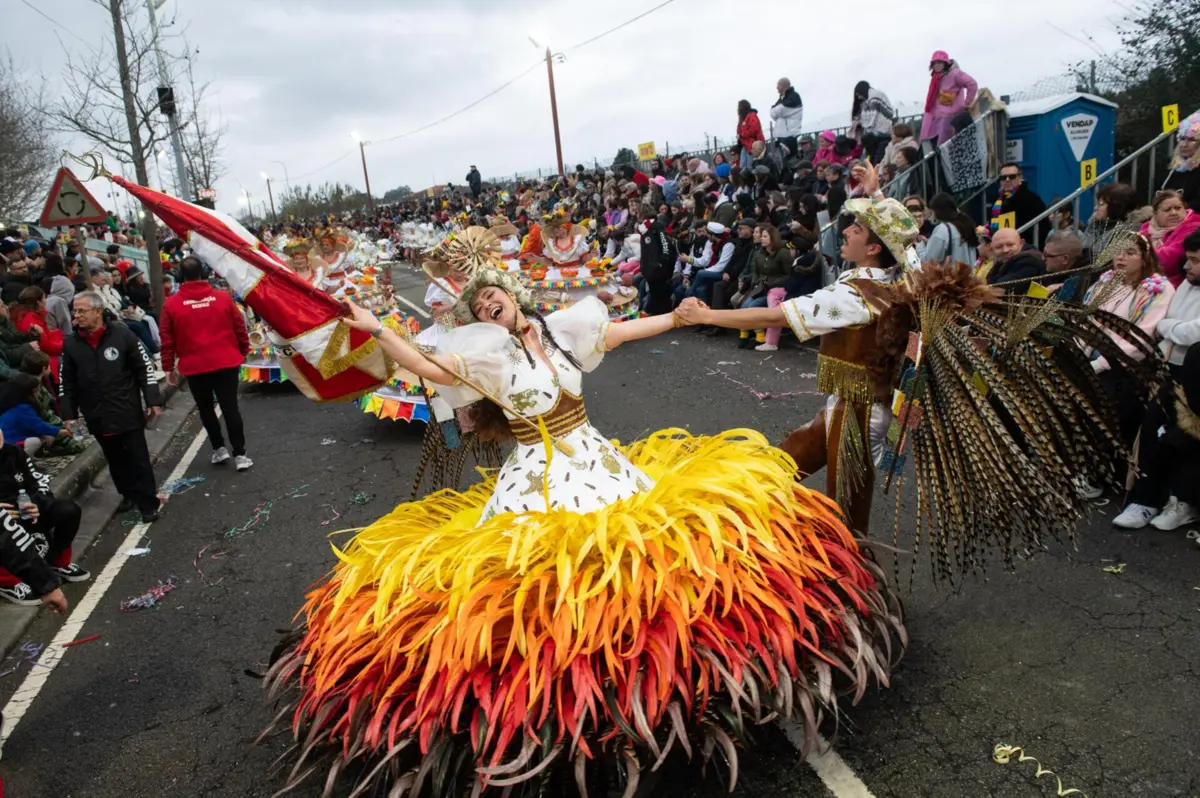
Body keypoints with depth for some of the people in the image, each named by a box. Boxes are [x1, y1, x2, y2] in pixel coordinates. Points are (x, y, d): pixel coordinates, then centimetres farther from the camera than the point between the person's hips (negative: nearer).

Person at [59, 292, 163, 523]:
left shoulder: (121, 334, -9)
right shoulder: (71, 344, 0)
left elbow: (145, 367, -4)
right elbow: (66, 382, 9)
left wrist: (153, 400, -6)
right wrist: (69, 414, 5)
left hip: (128, 412, -3)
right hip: (97, 417, 4)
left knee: (138, 458, 2)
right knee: (115, 460, 15)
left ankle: (148, 503, 10)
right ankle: (130, 495, 31)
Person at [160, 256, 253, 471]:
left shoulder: (172, 304, -3)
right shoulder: (223, 297, -2)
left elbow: (167, 340, 0)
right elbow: (240, 328, 3)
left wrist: (168, 367, 9)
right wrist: (244, 353, 16)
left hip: (195, 367, 0)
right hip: (226, 363, 1)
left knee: (205, 408, 18)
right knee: (230, 408, 3)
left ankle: (219, 448, 20)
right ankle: (240, 454, 1)